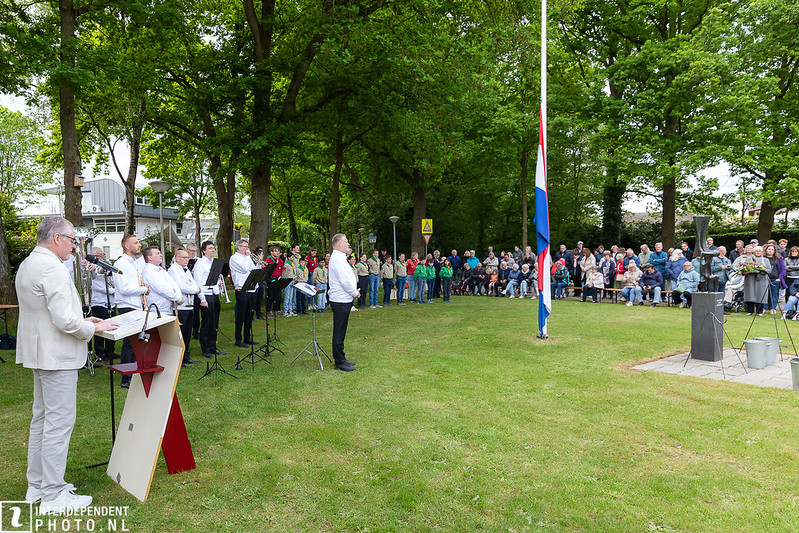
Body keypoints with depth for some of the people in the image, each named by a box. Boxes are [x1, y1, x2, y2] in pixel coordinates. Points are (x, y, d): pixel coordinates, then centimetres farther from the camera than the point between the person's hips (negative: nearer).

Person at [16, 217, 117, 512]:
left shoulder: (28, 264, 13)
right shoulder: (51, 268, -21)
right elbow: (65, 321, -25)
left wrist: (81, 320, 14)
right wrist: (93, 328, -9)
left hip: (40, 352, 11)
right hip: (57, 356, -11)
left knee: (41, 418, 19)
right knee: (59, 423, -3)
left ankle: (36, 485, 30)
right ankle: (52, 496, 6)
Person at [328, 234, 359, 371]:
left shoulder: (339, 258, 17)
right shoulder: (337, 259, -17)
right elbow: (345, 281, -21)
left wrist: (354, 290, 10)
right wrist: (355, 293, -9)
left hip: (343, 300, 11)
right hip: (340, 301, -11)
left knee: (340, 332, 16)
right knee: (339, 333, -3)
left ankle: (341, 358, 25)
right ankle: (339, 362, 4)